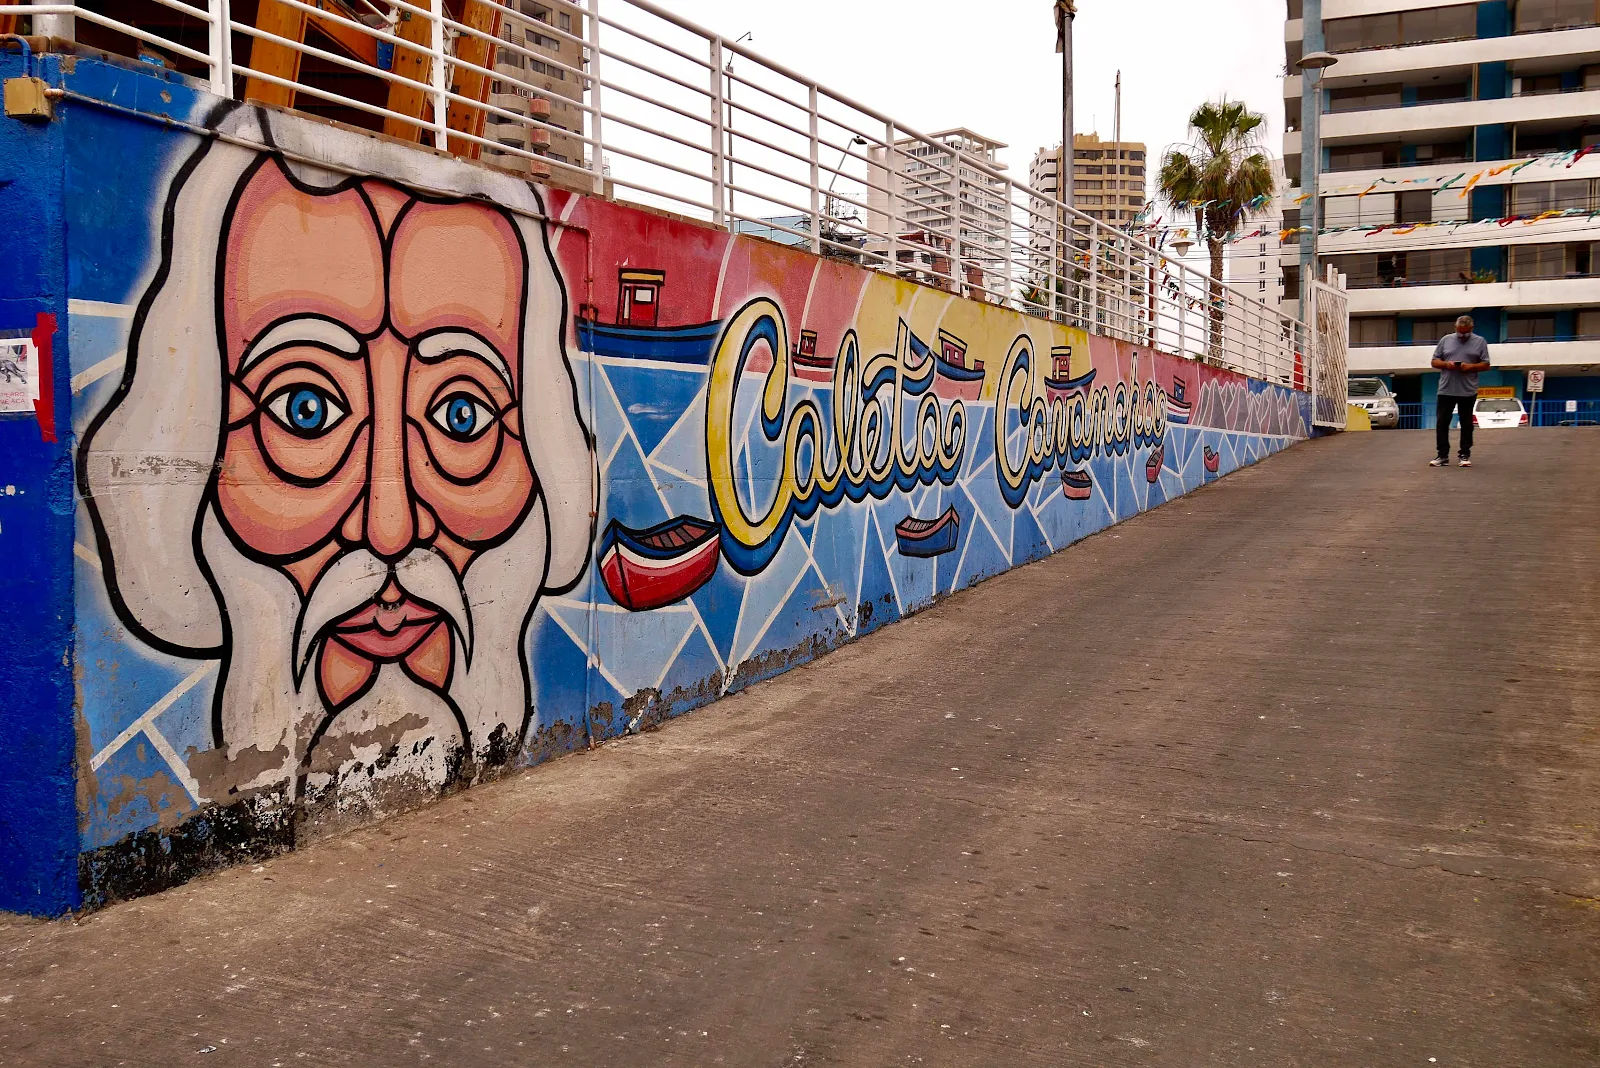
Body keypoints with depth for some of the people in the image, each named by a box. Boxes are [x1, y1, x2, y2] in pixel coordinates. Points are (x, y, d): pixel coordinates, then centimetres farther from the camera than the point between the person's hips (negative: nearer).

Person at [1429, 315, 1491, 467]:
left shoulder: (1480, 342, 4)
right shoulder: (1445, 340, 7)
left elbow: (1485, 365, 3)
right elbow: (1434, 362, 8)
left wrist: (1471, 366, -16)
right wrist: (1446, 364, -12)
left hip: (1468, 391, -1)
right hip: (1446, 390, 1)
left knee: (1466, 424, 6)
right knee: (1442, 422, 0)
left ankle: (1465, 455, 11)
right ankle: (1443, 456, 5)